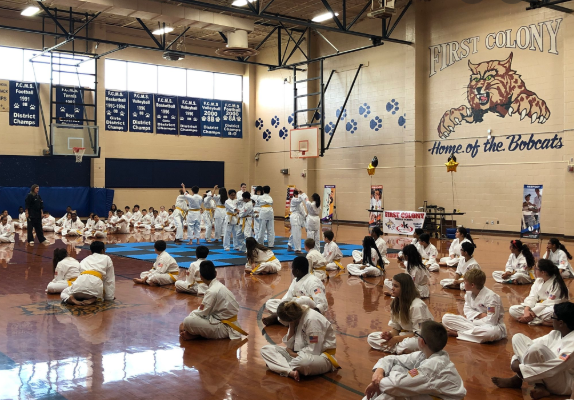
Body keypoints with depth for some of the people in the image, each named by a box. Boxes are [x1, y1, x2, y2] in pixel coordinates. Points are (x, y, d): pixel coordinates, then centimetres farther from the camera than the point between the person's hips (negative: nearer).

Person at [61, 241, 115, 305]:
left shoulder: (85, 260, 31)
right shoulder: (106, 258, 22)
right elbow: (110, 280, 20)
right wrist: (110, 296, 27)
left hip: (80, 282, 2)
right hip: (95, 285, -2)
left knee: (64, 294, 31)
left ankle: (71, 299, -5)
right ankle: (92, 299, -3)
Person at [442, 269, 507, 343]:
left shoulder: (491, 297, -23)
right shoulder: (469, 293, -1)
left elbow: (491, 322, -24)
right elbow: (467, 310, 4)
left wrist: (472, 315, -14)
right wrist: (479, 315, -17)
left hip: (493, 326, -5)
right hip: (474, 322, 6)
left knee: (491, 332, -46)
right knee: (446, 318, -11)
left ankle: (457, 333, -27)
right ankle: (476, 331, -22)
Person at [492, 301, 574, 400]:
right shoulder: (557, 332, 4)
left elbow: (556, 367, -31)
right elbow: (533, 342, 6)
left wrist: (520, 368, -27)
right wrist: (516, 359, -11)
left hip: (565, 384, -9)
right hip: (550, 377, 9)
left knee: (537, 348, -35)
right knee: (518, 338, 5)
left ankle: (517, 380, -7)